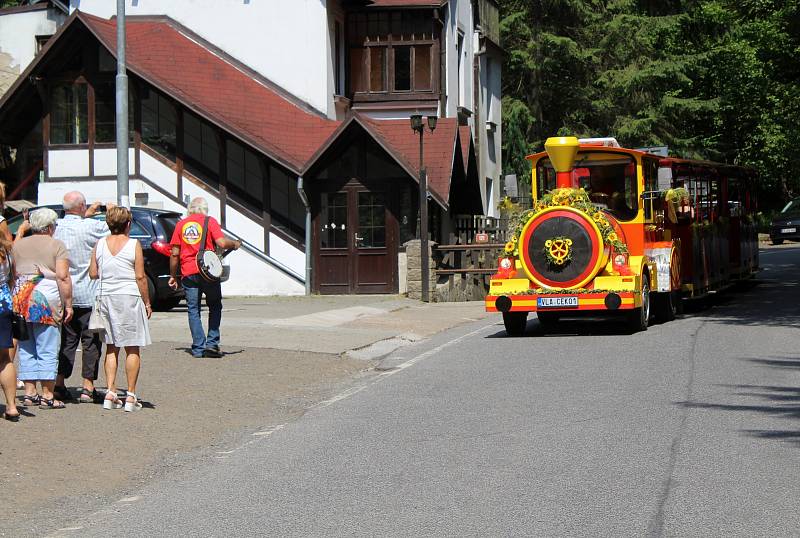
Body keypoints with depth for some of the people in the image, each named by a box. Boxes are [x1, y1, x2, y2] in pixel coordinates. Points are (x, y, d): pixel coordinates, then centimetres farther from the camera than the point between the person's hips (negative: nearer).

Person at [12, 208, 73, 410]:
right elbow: (63, 277, -9)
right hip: (46, 299, -5)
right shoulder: (56, 245, -2)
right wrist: (68, 304, -7)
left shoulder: (19, 244, 13)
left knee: (26, 350, 12)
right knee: (47, 350, -2)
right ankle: (47, 396, -3)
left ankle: (29, 393, 11)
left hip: (19, 297, 5)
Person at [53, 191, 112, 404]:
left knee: (66, 340, 13)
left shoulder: (58, 227, 1)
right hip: (88, 296, -6)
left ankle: (59, 384, 12)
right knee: (91, 341, 1)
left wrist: (85, 215, 25)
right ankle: (88, 388, -1)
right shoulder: (91, 227, -15)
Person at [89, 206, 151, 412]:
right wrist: (147, 303, -1)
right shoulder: (133, 244, -8)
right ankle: (131, 396, 0)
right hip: (129, 297, -4)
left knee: (111, 348, 12)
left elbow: (93, 273, 5)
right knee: (132, 349, 2)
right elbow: (140, 277, -9)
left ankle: (110, 393, 5)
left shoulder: (100, 244, 3)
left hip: (106, 297, 4)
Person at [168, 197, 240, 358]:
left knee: (193, 310, 6)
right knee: (215, 307, 12)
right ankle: (212, 343, 3)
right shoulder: (210, 221, 1)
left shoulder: (181, 224, 10)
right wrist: (235, 244, 8)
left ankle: (198, 348, 2)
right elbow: (222, 243, -12)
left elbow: (175, 253, 8)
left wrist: (173, 276, 15)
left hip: (188, 273, 2)